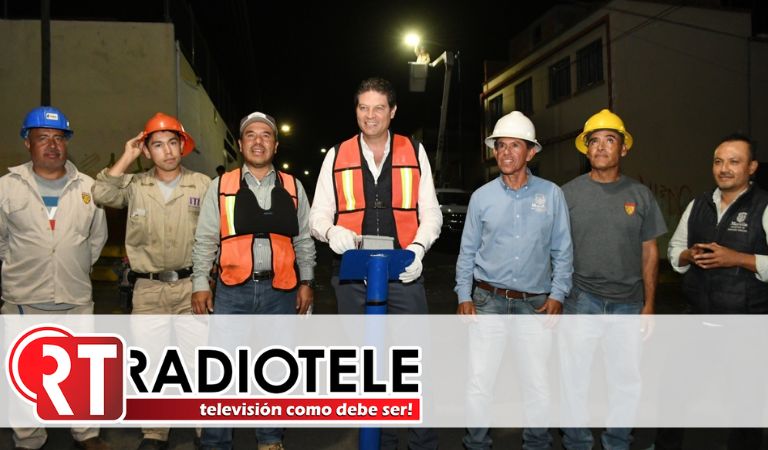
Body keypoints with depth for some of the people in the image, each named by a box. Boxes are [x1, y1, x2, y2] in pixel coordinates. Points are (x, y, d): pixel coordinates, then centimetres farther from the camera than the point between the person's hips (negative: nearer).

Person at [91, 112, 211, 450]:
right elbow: (102, 195, -13)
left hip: (191, 285, -1)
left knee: (198, 359, 5)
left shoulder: (203, 185, 1)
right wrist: (127, 158, -6)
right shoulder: (135, 186, 5)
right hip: (148, 289, 2)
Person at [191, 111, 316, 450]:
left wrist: (306, 282, 6)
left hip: (281, 291, 1)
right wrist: (200, 285, -1)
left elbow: (304, 241, 11)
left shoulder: (293, 187, 8)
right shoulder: (220, 186, 4)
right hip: (232, 290, -1)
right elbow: (204, 240, 4)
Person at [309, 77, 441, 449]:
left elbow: (431, 213, 7)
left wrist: (418, 247, -12)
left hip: (404, 274, -1)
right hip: (353, 277, 1)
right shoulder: (336, 156, 8)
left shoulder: (415, 152, 7)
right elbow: (317, 215, 8)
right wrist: (331, 230, -16)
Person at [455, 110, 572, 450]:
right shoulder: (482, 196, 3)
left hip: (535, 303, 0)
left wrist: (557, 294, -2)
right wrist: (464, 296, 1)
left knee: (538, 386, 5)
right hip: (488, 300, 0)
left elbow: (562, 251, 5)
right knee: (479, 381, 2)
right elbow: (467, 251, 7)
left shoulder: (551, 195, 2)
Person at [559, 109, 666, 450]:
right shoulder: (567, 193, 0)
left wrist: (649, 305, 5)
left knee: (627, 383, 11)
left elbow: (649, 252, 8)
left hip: (628, 303, 2)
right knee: (574, 382, 7)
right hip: (580, 300, -2)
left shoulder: (640, 195, 5)